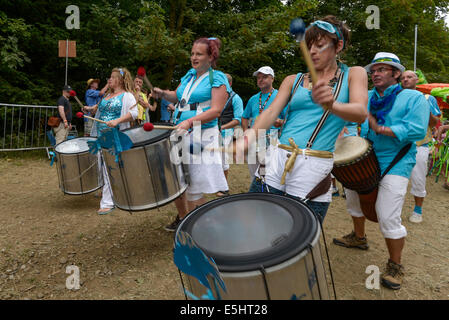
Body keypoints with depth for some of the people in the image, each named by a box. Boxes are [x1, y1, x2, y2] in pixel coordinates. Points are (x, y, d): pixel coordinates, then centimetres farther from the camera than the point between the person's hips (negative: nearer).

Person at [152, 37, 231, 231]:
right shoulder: (189, 75, 16)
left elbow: (216, 110, -15)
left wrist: (190, 121, -26)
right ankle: (182, 217, 32)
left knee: (193, 189, -6)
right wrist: (163, 94, 7)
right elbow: (177, 97, 28)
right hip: (180, 135, 7)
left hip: (202, 137, -7)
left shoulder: (217, 79, -5)